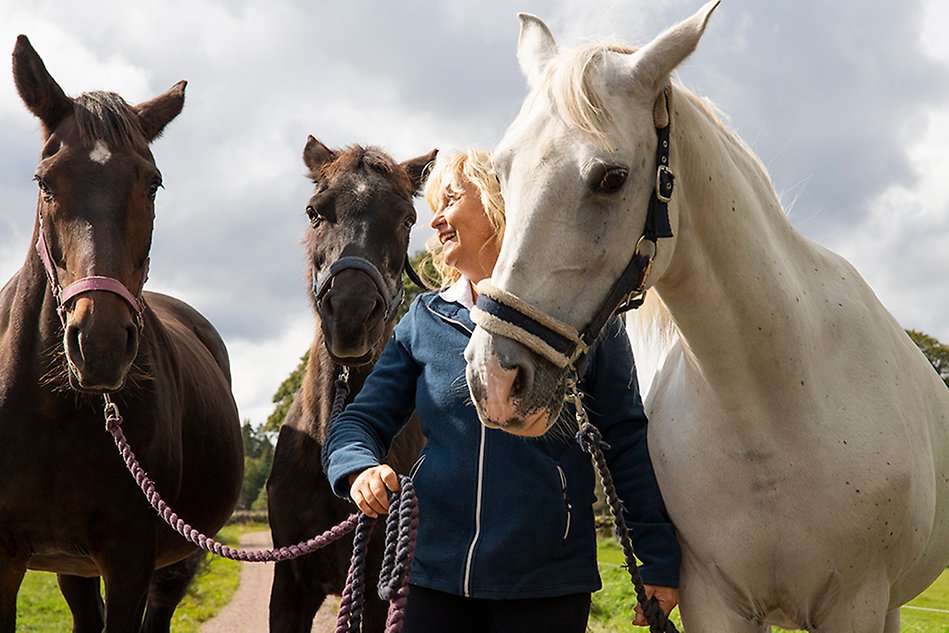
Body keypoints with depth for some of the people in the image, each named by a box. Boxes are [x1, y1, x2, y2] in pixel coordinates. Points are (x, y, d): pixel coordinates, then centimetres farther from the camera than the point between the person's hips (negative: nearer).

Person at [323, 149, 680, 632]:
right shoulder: (424, 320, 8)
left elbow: (627, 445, 0)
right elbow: (362, 420, 9)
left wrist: (658, 560, -3)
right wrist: (360, 468, -15)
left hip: (549, 586, -3)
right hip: (437, 580, 3)